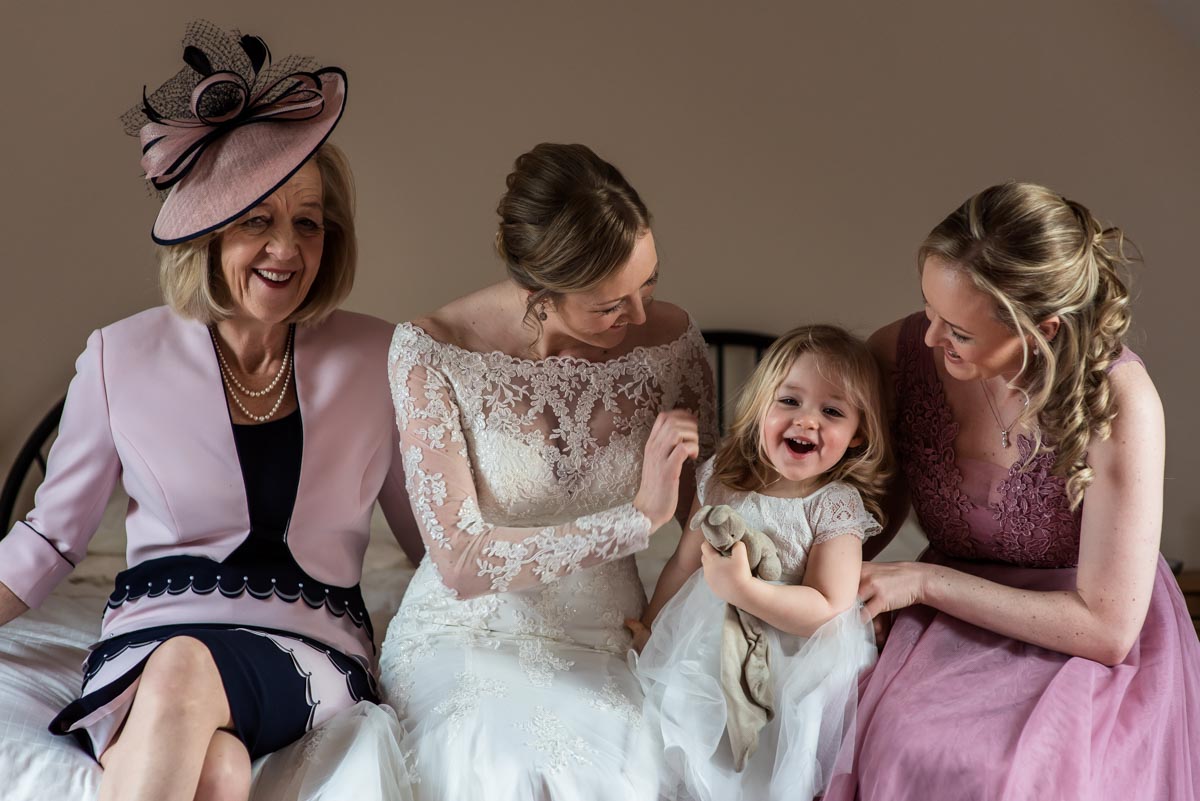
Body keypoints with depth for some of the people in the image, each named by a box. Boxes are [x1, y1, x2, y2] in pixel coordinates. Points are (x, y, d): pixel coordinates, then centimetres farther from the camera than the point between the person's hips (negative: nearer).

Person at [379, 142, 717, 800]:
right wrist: (638, 518, -22)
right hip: (464, 636, -2)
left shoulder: (670, 339, -5)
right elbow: (462, 564, -18)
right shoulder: (431, 351, -13)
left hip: (600, 646, 2)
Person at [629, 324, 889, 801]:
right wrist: (650, 627, 11)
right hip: (708, 647, 5)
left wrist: (741, 588, -30)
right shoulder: (722, 477, -1)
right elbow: (685, 561, 9)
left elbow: (827, 609, -19)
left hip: (793, 665, -5)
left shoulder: (836, 506, -13)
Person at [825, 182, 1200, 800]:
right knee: (897, 747, -26)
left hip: (1088, 650, -3)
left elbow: (1107, 627, -19)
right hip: (948, 632, 4)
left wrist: (924, 581, -18)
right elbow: (878, 513, 6)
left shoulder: (1116, 402, -23)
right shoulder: (900, 353, -11)